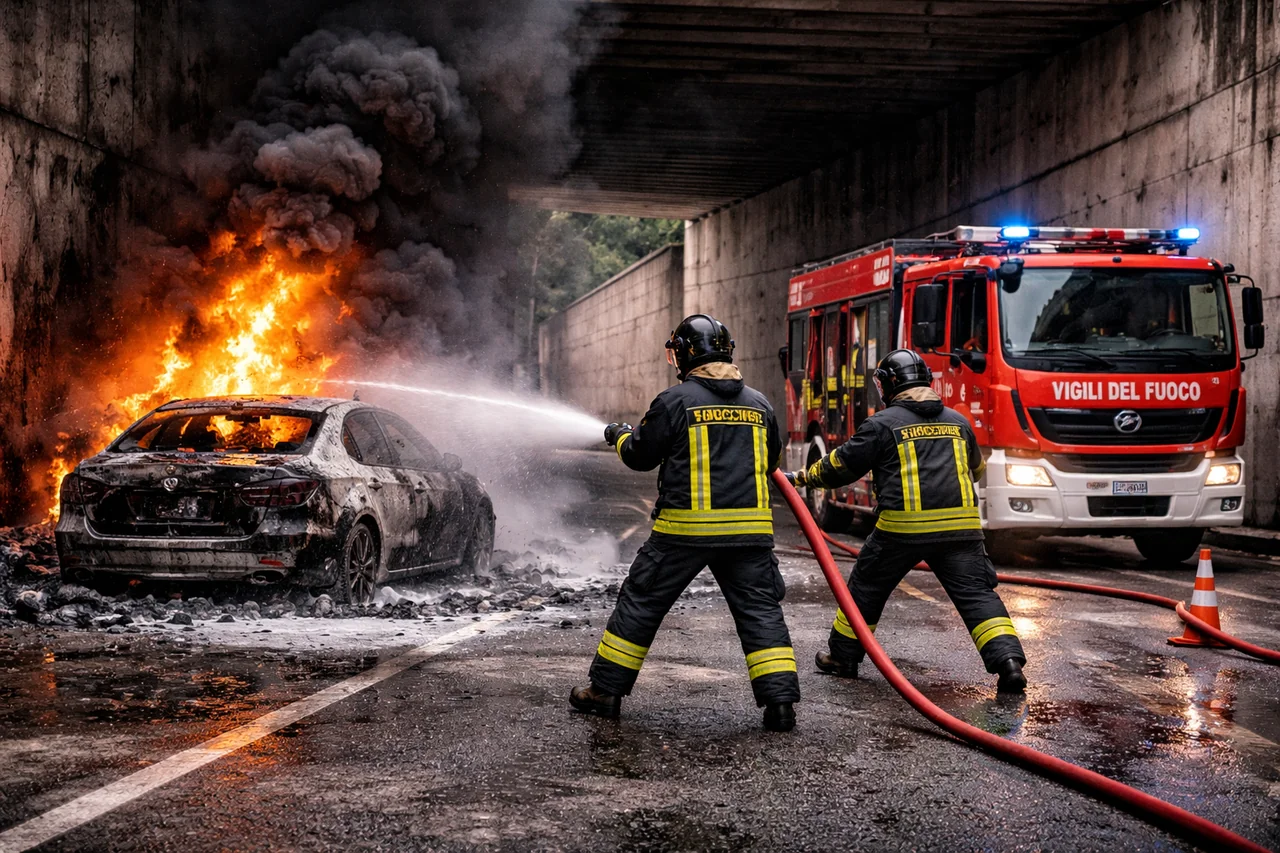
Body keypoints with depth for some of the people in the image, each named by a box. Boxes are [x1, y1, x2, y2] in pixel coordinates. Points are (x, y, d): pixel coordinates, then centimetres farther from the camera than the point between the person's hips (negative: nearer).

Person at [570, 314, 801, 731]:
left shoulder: (676, 400, -6)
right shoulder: (759, 404, 8)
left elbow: (641, 456, 4)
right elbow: (769, 462, 19)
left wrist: (621, 436, 25)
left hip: (684, 529, -3)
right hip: (750, 530, 3)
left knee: (641, 603, 10)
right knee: (761, 612, 7)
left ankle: (606, 689, 17)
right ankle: (781, 700, -1)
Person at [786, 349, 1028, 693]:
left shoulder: (883, 423, 1)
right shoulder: (958, 421, 15)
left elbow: (841, 465, 7)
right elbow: (976, 468, 32)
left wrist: (803, 478, 23)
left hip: (903, 527, -3)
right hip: (960, 527, 3)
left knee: (866, 587, 16)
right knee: (976, 594, 2)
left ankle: (843, 655, 27)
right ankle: (1008, 660, -14)